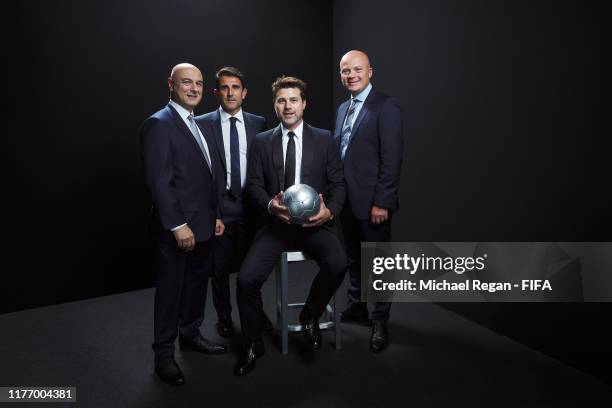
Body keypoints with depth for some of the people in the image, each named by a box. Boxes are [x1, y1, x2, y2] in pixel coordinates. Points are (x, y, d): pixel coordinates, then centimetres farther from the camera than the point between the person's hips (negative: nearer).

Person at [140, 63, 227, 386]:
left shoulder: (201, 127, 15)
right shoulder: (158, 124, -12)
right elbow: (158, 181, -19)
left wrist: (215, 215, 14)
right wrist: (178, 225, -21)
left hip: (203, 225, 8)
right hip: (177, 228, -8)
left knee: (197, 283, 18)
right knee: (171, 288, 4)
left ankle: (190, 335, 37)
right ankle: (164, 354, 21)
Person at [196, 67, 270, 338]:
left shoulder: (258, 123, 5)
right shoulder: (202, 124, -2)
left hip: (250, 204, 2)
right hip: (218, 205, -2)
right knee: (220, 265, 11)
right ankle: (224, 315, 32)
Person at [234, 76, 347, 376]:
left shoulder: (324, 139, 7)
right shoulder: (262, 141, 10)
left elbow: (337, 183, 5)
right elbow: (253, 184, 5)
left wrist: (329, 211, -15)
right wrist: (269, 204, -17)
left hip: (315, 223, 0)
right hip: (276, 224, 1)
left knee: (338, 264, -29)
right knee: (246, 278, -18)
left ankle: (310, 315, 3)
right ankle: (252, 345, 10)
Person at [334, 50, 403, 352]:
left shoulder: (386, 106, -9)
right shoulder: (343, 109, 14)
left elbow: (392, 158, -15)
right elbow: (338, 153, 14)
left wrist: (381, 202, -19)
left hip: (372, 202, -7)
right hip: (346, 200, 7)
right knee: (353, 258, 18)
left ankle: (380, 321, 18)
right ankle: (356, 307, 35)